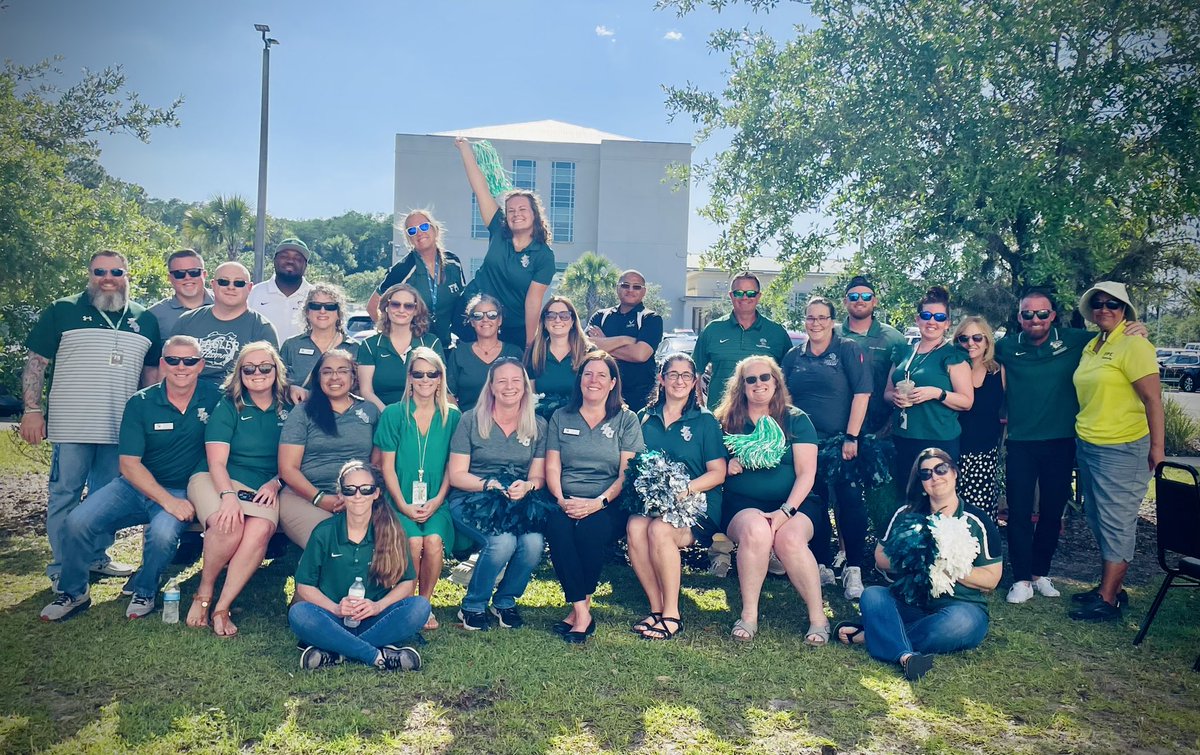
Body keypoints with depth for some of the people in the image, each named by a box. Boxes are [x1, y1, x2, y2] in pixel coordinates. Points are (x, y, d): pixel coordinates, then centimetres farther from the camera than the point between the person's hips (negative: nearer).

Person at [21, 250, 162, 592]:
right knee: (64, 496, 3)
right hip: (72, 428, -3)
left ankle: (97, 557, 28)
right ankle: (62, 570, 13)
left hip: (121, 430, 3)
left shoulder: (144, 319, 11)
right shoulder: (63, 311, 2)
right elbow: (35, 362, 0)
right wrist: (32, 410, -8)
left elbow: (151, 372, 17)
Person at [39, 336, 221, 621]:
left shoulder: (214, 399, -4)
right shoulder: (140, 403, -4)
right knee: (76, 523, -19)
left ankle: (144, 591, 1)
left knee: (163, 534, -32)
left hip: (180, 491, -2)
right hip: (134, 485, 2)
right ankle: (73, 593, 10)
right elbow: (129, 464, -9)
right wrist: (168, 501, -20)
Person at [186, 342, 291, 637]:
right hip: (216, 481, -2)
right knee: (230, 526, -34)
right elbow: (217, 462, -5)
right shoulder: (228, 407, 4)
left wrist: (275, 483, -6)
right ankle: (204, 591, -6)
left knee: (260, 529, -32)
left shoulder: (288, 410, 10)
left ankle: (222, 608, -20)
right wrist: (229, 495, -22)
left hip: (264, 488, 2)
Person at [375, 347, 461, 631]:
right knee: (413, 541, -27)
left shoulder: (452, 416, 7)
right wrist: (403, 505, -9)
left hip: (436, 502, 1)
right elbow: (387, 466, 3)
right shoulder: (393, 414, 5)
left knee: (434, 540, -27)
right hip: (401, 501, -1)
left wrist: (437, 501, -7)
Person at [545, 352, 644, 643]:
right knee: (557, 525, -32)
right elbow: (552, 467, 8)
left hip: (608, 505, -2)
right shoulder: (561, 418, 16)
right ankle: (582, 613, -28)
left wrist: (599, 502, -17)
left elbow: (627, 472, -1)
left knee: (590, 527, -34)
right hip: (567, 503, 2)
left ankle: (579, 608, -17)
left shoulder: (626, 420, 9)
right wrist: (561, 500, -12)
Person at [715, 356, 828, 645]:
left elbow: (806, 473, -2)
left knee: (789, 538, -34)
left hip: (793, 503, 0)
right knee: (755, 530, -34)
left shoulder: (796, 420, 6)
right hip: (741, 504, 1)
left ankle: (818, 616, -18)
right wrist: (727, 466, -10)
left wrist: (786, 511, -17)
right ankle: (749, 615, -23)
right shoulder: (728, 421, 10)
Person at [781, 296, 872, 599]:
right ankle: (821, 564, 20)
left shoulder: (849, 350, -1)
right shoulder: (794, 356, 12)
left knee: (850, 503, -10)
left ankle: (854, 569, -2)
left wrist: (851, 437, -14)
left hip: (839, 441, -4)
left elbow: (862, 393, -8)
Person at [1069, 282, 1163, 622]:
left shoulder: (1134, 345, -12)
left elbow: (1152, 397, -15)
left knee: (1116, 523, -2)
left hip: (1122, 449, -8)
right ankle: (1108, 586, 26)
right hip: (1088, 445, 8)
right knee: (1098, 521, 15)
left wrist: (1156, 446, -17)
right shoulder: (1091, 346, 12)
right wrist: (1080, 433, 16)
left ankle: (1107, 600, 4)